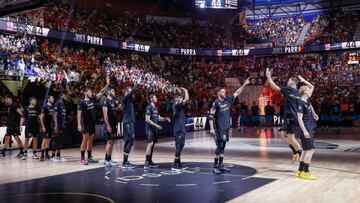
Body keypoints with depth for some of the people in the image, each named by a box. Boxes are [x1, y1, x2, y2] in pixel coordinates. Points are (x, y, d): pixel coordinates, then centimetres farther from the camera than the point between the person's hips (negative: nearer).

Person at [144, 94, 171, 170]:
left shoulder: (156, 108, 16)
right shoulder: (149, 107, -12)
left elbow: (159, 118, 22)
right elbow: (147, 119, -18)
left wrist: (165, 118, 4)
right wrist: (156, 125, -21)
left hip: (154, 129, 9)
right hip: (149, 128, -9)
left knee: (152, 144, 11)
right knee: (150, 144, -18)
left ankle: (150, 162, 19)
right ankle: (146, 163, -20)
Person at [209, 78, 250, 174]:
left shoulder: (228, 100, 8)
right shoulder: (216, 103, -11)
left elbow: (237, 93, 15)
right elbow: (211, 116, -14)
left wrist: (244, 85, 7)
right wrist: (211, 128, -20)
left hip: (226, 127, 7)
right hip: (219, 128, -7)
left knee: (223, 146, 11)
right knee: (220, 146, -9)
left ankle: (220, 165, 17)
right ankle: (215, 166, -3)